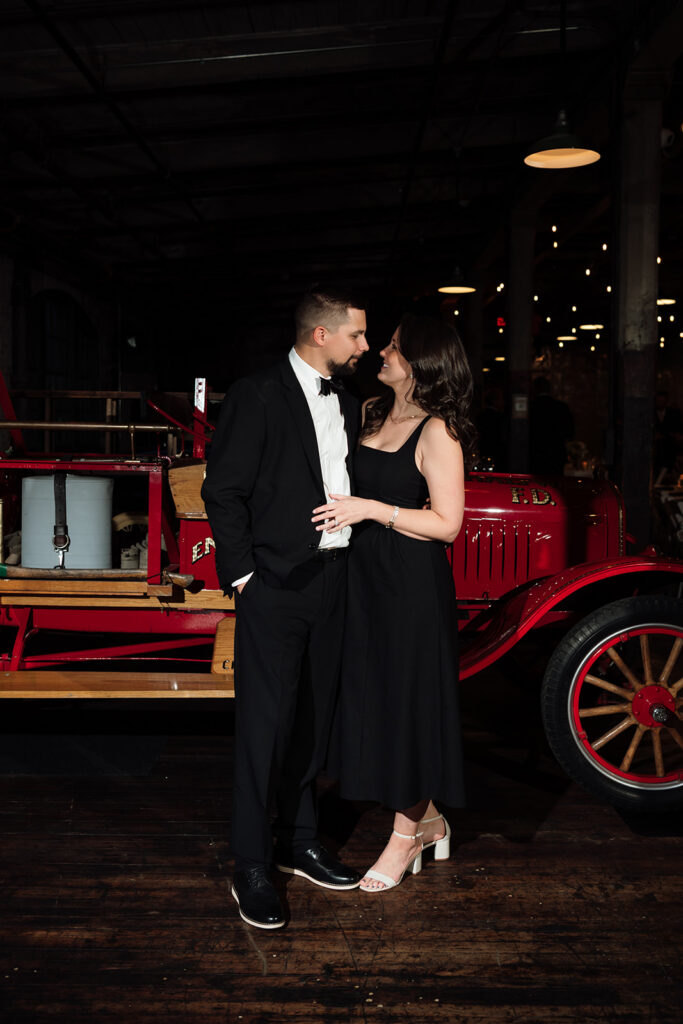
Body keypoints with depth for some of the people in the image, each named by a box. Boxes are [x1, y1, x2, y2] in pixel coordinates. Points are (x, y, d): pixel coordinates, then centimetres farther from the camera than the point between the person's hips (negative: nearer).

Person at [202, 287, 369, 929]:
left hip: (333, 580, 7)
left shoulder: (346, 405, 14)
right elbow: (223, 490, -9)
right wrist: (241, 574, -11)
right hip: (276, 583, -6)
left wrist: (355, 562, 7)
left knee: (312, 720, 13)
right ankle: (251, 869, 7)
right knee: (266, 721, -4)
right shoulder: (258, 396, -7)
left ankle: (299, 844, 27)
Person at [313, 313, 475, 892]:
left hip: (413, 583, -8)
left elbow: (446, 524, -16)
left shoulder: (437, 432, -13)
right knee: (372, 696, 14)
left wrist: (371, 509, -20)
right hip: (365, 576, 8)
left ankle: (406, 835, 22)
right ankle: (428, 822, 31)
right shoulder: (374, 413, 10)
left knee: (407, 698, 3)